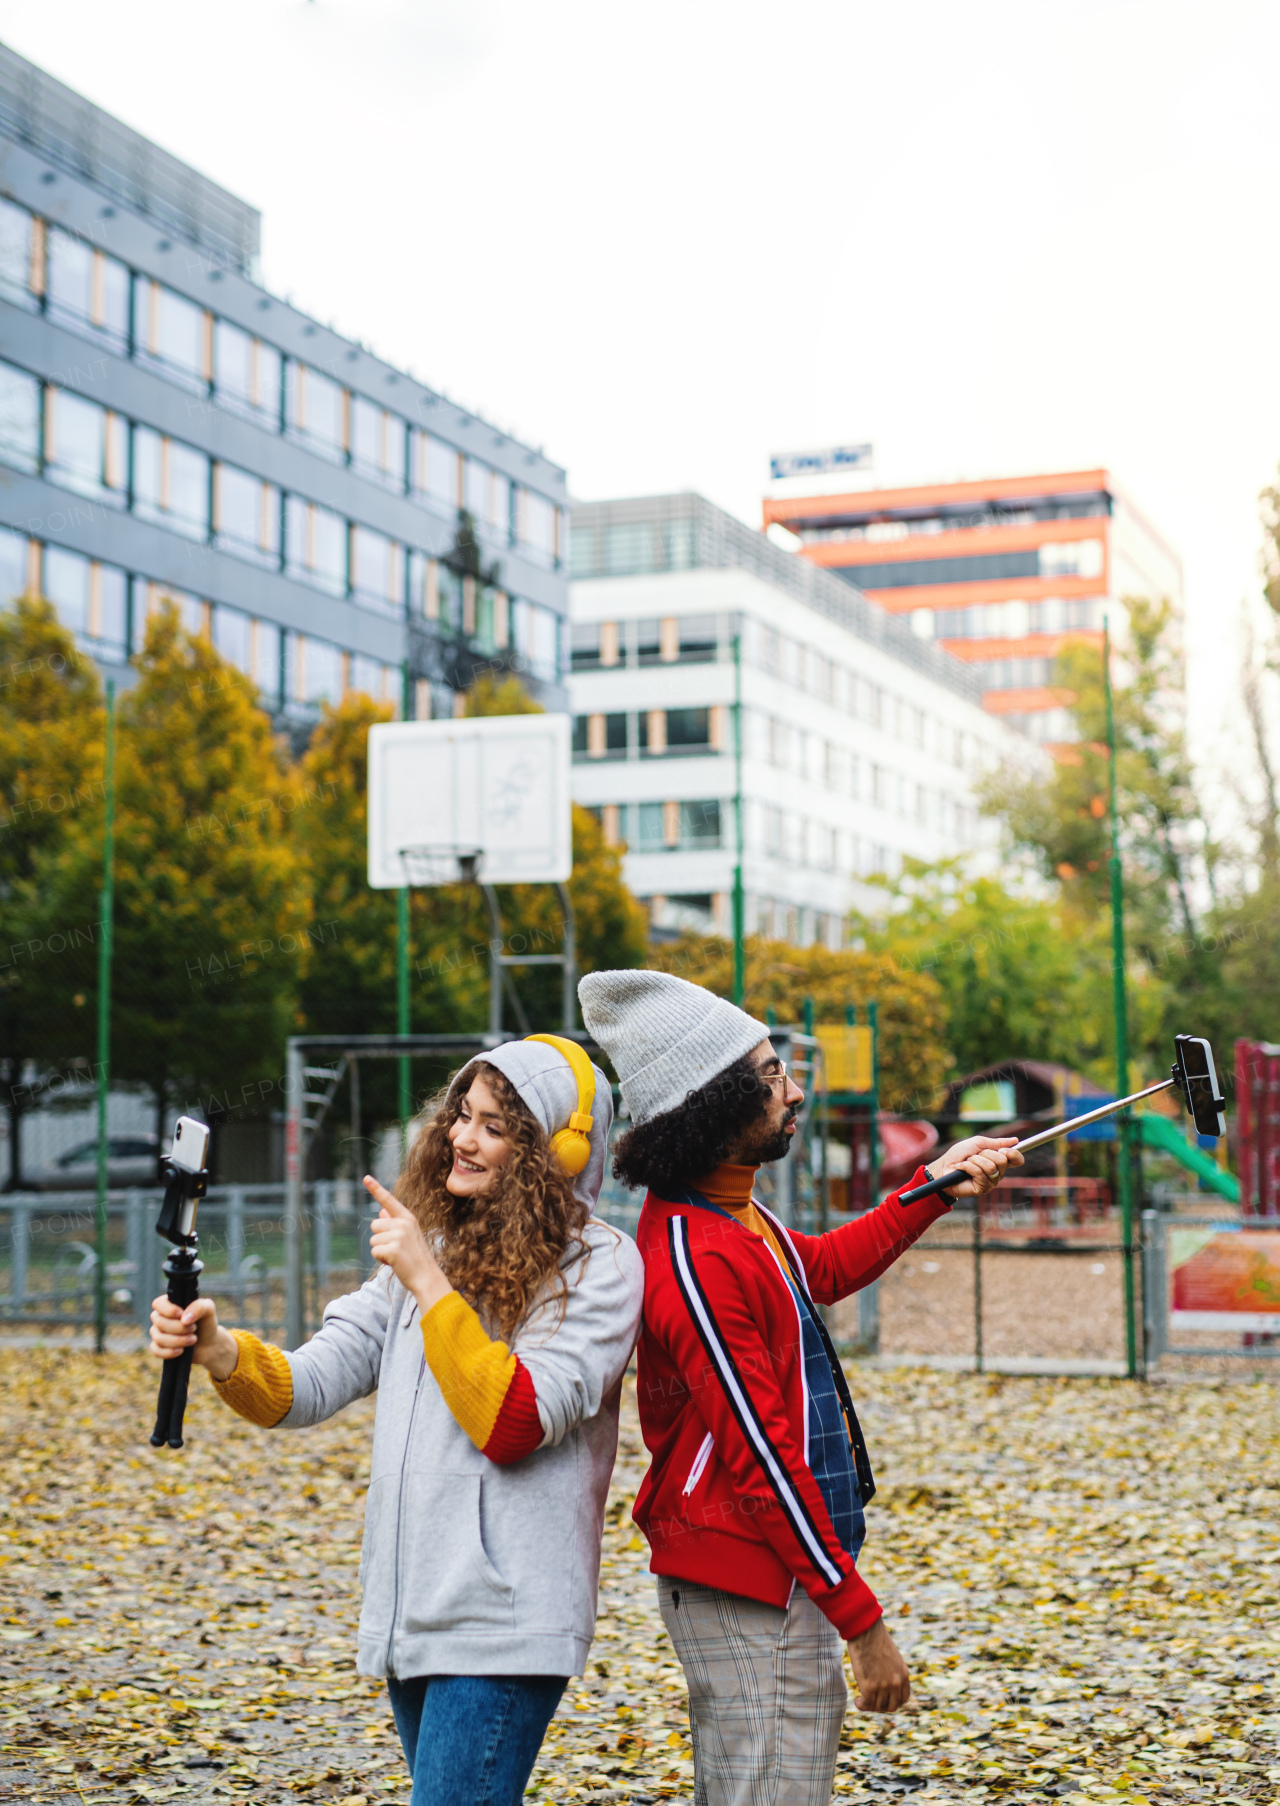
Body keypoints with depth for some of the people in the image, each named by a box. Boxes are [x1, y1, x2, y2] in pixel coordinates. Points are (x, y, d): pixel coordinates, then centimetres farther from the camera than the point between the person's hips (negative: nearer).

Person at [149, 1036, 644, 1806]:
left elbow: (512, 1426, -18)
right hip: (411, 1617, 7)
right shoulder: (435, 1246, 13)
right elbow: (307, 1387, 5)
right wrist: (220, 1352, -15)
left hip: (503, 1623, -7)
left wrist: (427, 1282, -19)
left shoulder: (598, 1265, -8)